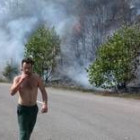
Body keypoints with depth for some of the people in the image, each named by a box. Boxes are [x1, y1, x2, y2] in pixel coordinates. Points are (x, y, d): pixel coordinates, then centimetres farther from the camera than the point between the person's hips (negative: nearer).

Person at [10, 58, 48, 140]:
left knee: (29, 132, 20)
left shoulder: (37, 78, -5)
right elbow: (12, 93, -20)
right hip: (22, 109, -3)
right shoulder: (18, 79, -8)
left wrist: (45, 104, -24)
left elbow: (43, 91, -9)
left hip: (34, 108, 3)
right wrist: (21, 81, -29)